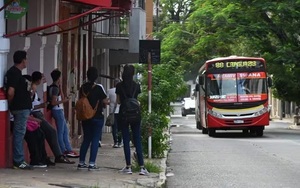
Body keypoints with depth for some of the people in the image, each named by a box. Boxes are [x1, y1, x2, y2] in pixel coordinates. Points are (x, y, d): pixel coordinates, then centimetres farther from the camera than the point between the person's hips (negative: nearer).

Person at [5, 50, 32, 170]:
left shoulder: (14, 72, 15)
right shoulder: (15, 73, -16)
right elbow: (10, 92, -23)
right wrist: (11, 103, -8)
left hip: (22, 108, 10)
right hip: (21, 108, -10)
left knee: (19, 134, 12)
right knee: (19, 133, -6)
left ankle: (19, 160, 17)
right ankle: (18, 161, -3)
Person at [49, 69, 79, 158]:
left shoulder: (54, 87, 13)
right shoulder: (55, 88, -16)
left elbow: (61, 98, 14)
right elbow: (53, 102, -21)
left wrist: (60, 87, 13)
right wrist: (63, 101, -12)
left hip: (59, 110, 10)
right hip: (58, 110, -10)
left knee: (65, 131, 13)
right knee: (61, 132, -5)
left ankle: (68, 150, 17)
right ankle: (63, 151, -1)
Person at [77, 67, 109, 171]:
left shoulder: (83, 87, 2)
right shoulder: (98, 88, -12)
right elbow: (105, 101, -10)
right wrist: (103, 104, 10)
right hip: (97, 117, -5)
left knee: (86, 139, 14)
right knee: (95, 140, 0)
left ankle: (81, 163, 14)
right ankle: (91, 164, -3)